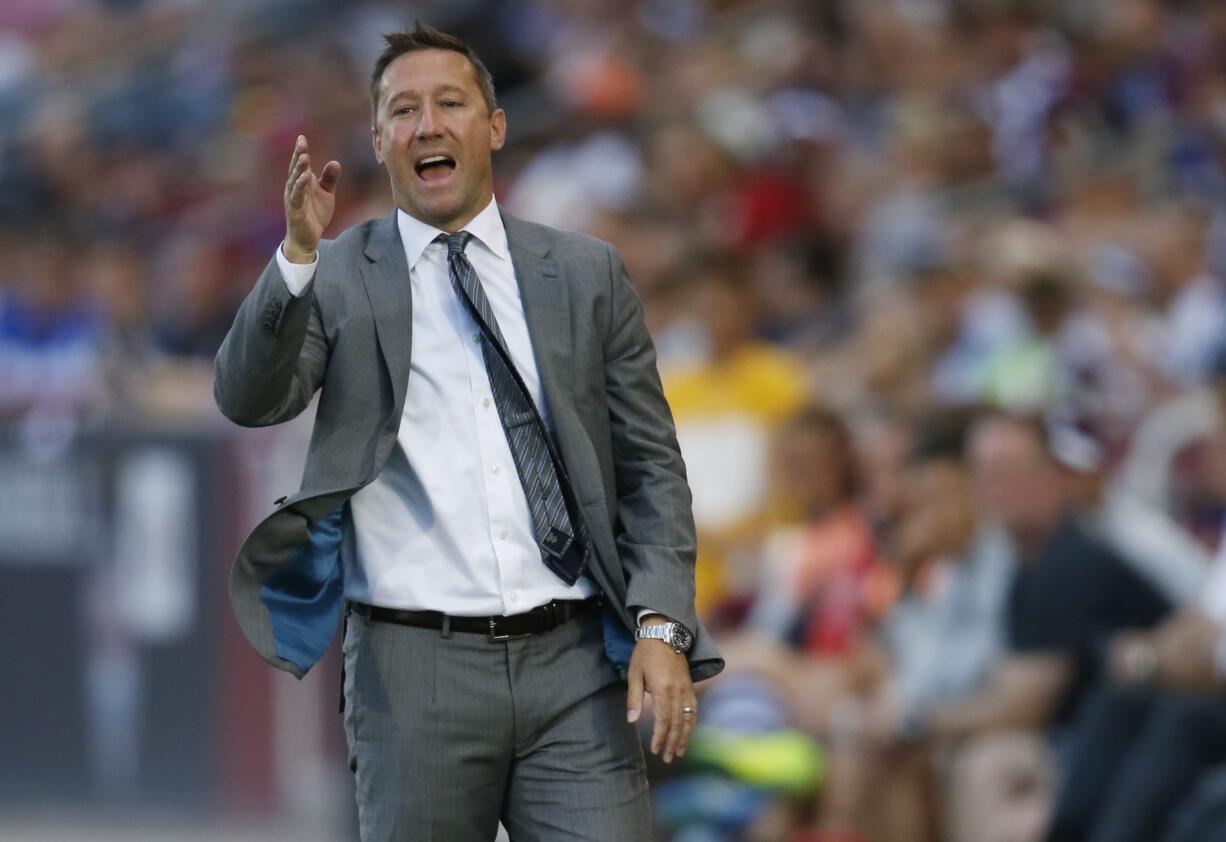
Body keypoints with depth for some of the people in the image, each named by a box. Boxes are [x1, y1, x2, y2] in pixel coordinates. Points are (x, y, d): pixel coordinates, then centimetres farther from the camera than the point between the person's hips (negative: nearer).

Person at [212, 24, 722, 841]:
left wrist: (662, 627, -3)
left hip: (574, 663, 1)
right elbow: (249, 398, -10)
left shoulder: (587, 274, 11)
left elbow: (650, 464, 10)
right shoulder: (337, 279, 6)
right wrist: (298, 257, -25)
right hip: (415, 670, -1)